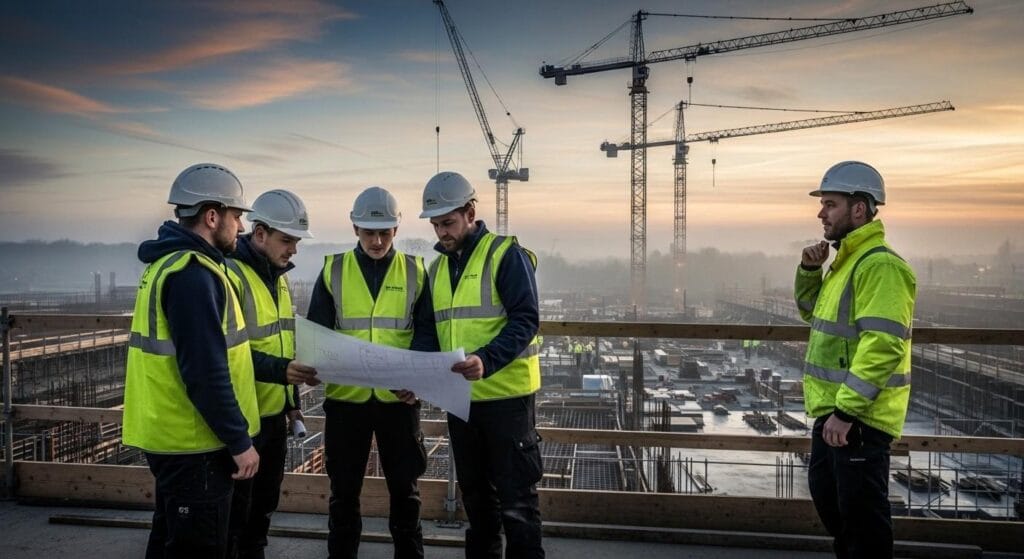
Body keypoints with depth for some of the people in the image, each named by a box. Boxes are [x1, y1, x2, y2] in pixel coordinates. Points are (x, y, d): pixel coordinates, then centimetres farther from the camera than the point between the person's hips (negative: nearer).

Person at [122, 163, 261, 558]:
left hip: (172, 435, 10)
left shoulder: (167, 263, 11)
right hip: (193, 442, -10)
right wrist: (239, 441, -18)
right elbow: (206, 373, -25)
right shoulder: (193, 273, -22)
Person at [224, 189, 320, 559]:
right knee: (235, 511, 4)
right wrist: (280, 370, -33)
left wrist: (291, 399, 18)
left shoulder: (277, 275, 11)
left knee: (264, 504, 20)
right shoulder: (229, 274, -17)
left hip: (274, 413, 8)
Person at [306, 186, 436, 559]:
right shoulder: (333, 270, 3)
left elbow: (427, 332, -1)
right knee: (344, 489, 12)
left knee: (404, 487, 12)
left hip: (400, 397, 0)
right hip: (345, 396, 0)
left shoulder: (415, 271, 2)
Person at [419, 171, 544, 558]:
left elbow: (526, 320, -17)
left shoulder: (506, 255, -10)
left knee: (515, 497, 2)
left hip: (506, 395, -7)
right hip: (459, 397, 7)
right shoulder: (437, 267, 12)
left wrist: (487, 360, -32)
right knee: (475, 493, 19)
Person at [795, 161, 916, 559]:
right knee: (826, 493, 23)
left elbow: (883, 347, -27)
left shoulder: (880, 265, -19)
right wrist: (809, 270, 8)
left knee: (861, 511, 2)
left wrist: (847, 410, -28)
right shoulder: (847, 260, 13)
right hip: (831, 409, 10)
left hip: (859, 416, -10)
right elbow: (812, 312, 25)